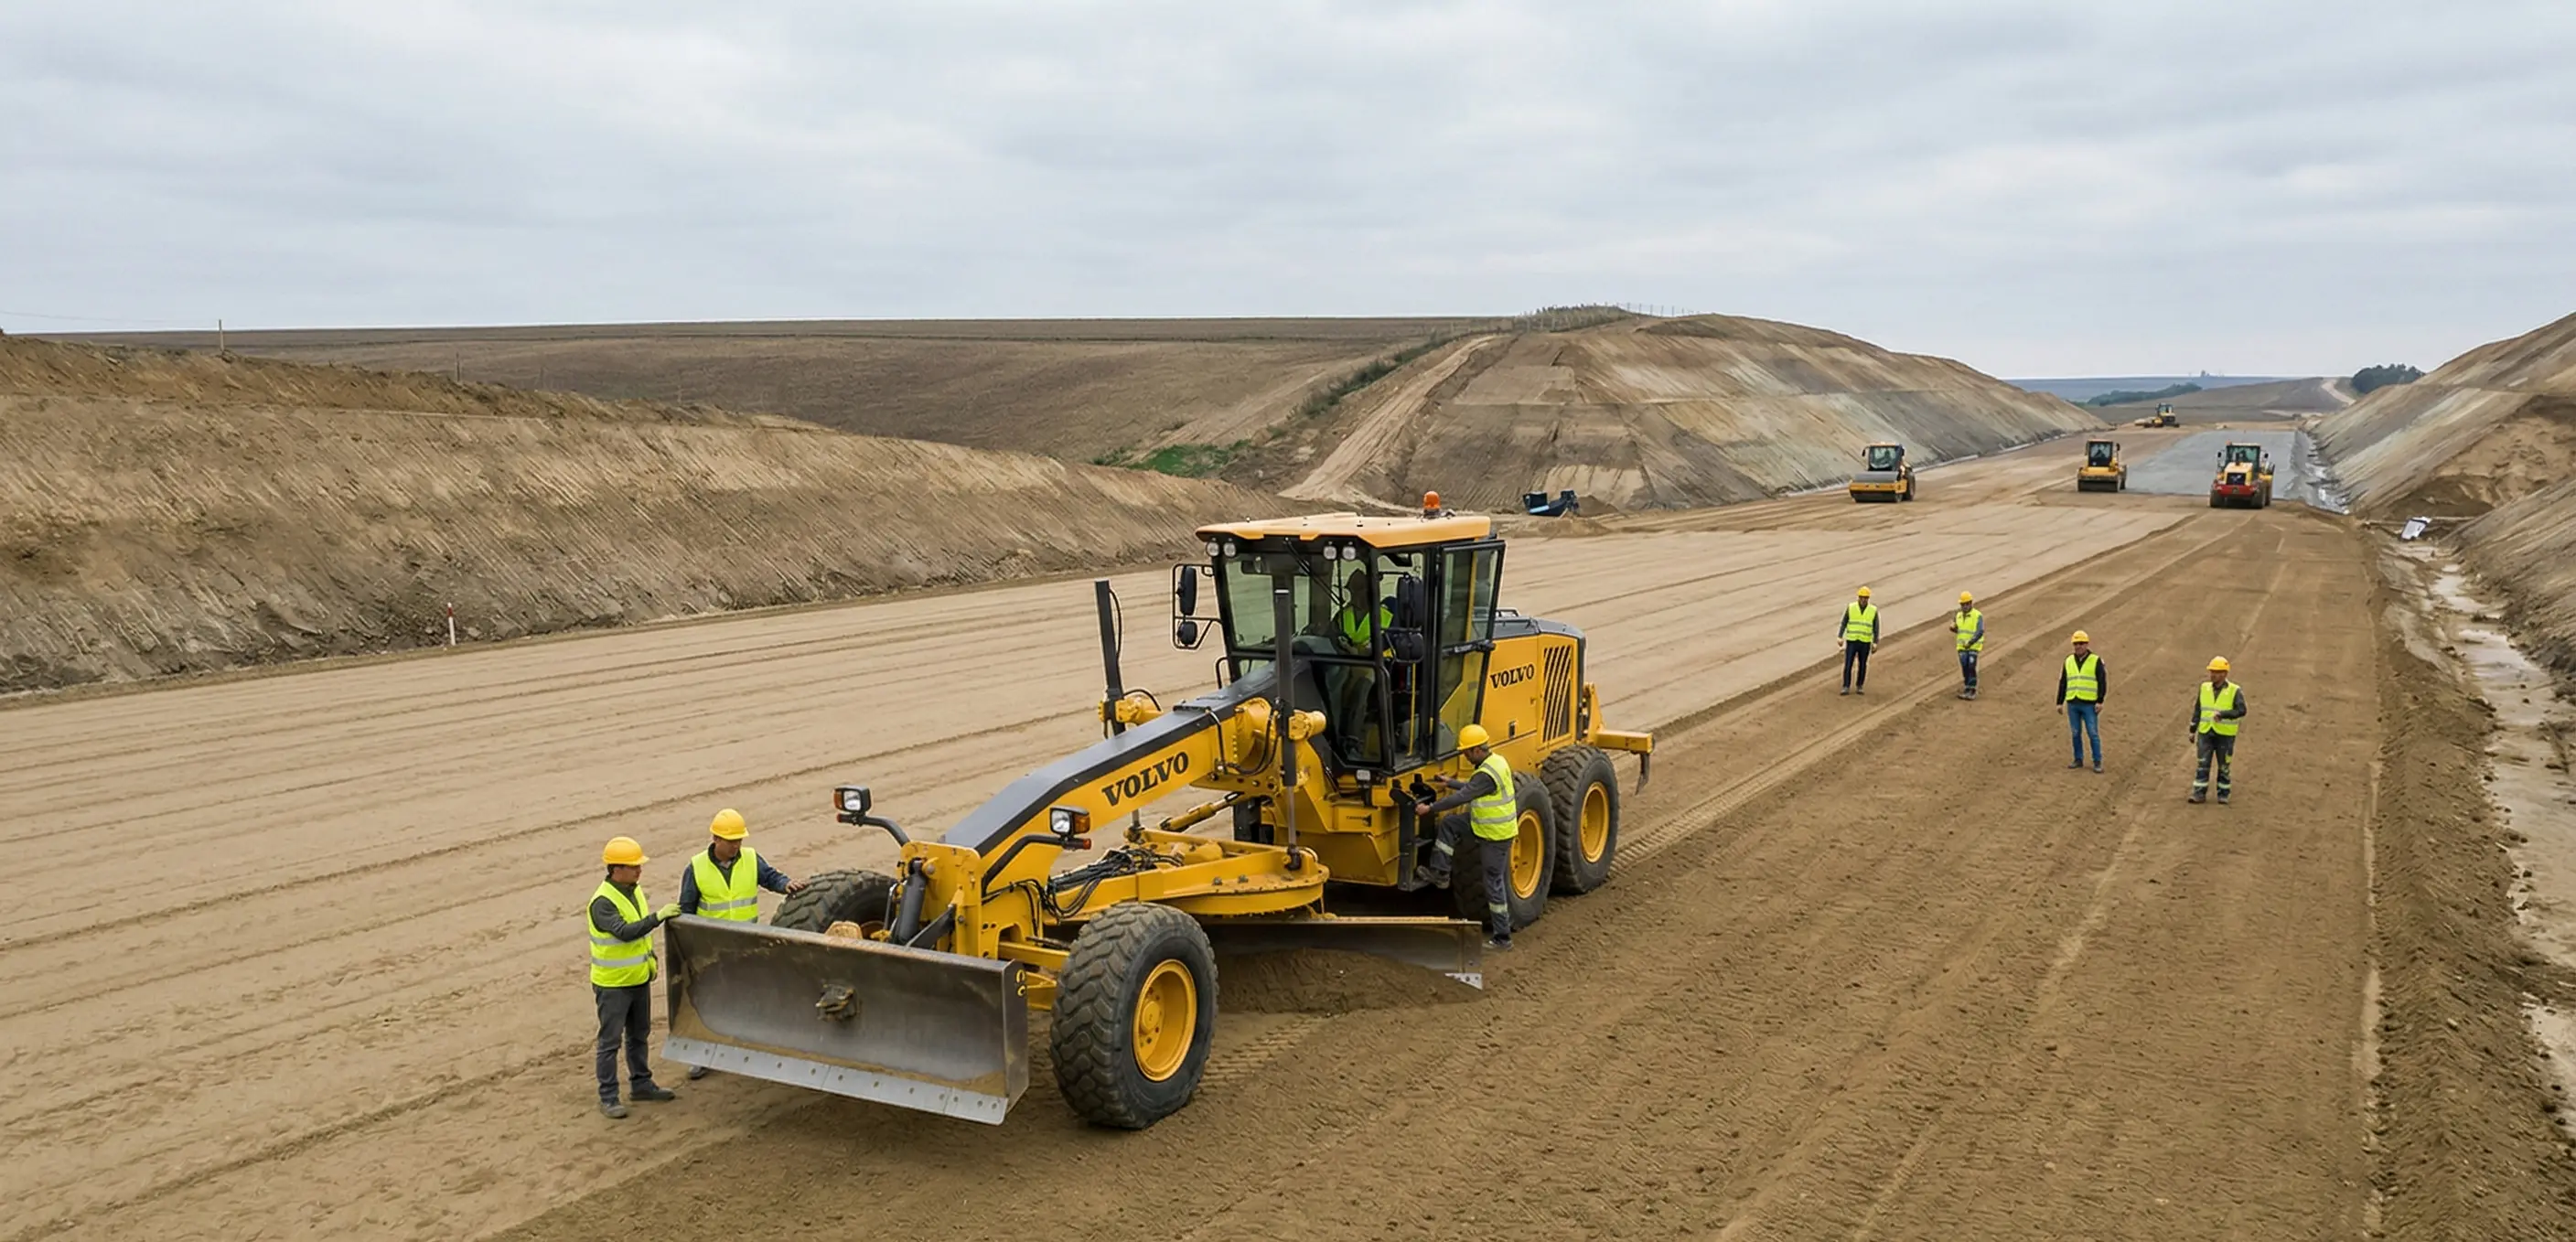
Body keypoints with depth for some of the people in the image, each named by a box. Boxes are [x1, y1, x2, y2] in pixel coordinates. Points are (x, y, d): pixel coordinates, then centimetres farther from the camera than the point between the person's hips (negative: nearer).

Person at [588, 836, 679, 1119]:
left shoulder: (634, 890, 4)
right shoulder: (603, 902, -23)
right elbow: (624, 932, -34)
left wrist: (650, 956, 15)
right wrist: (658, 917, -37)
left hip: (639, 978, 8)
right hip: (613, 983, -8)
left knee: (639, 1034, 19)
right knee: (610, 1040, 1)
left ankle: (641, 1084, 32)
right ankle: (608, 1098, 9)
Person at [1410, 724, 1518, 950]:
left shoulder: (1487, 774, -28)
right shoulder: (1497, 761, 3)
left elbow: (1462, 797, -26)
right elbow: (1473, 788, 18)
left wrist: (1430, 808, -19)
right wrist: (1451, 783, 23)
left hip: (1496, 834, -10)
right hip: (1487, 824, 10)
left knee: (1494, 883, -1)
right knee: (1449, 823, 10)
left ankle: (1502, 937, 8)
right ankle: (1440, 872, 16)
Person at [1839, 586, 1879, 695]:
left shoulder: (1873, 610, -5)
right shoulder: (1850, 608, -6)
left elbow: (1876, 628, -1)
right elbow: (1843, 623, 1)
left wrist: (1875, 644, -3)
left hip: (1865, 642, 0)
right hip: (1851, 641, 0)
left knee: (1862, 665, 9)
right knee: (1848, 664, -5)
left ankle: (1859, 686, 24)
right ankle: (1846, 687, 2)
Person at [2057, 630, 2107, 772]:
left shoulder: (2096, 661, -3)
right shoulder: (2068, 661, 8)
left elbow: (2102, 682, -6)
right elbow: (2063, 683, 11)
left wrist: (2100, 702, -14)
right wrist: (2060, 702, 7)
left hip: (2089, 704, -4)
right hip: (2073, 704, 4)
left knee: (2093, 733, -4)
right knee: (2075, 733, 7)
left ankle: (2097, 762, 2)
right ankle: (2078, 760, 17)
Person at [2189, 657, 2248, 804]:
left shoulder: (2235, 691, -8)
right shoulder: (2204, 688, 4)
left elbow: (2241, 711, -20)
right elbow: (2198, 710, 9)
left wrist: (2222, 714, -32)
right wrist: (2192, 731, 9)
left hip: (2225, 735, -3)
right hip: (2205, 733, 3)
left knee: (2224, 766, 6)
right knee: (2202, 764, -2)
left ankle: (2223, 795, 16)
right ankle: (2199, 794, 0)